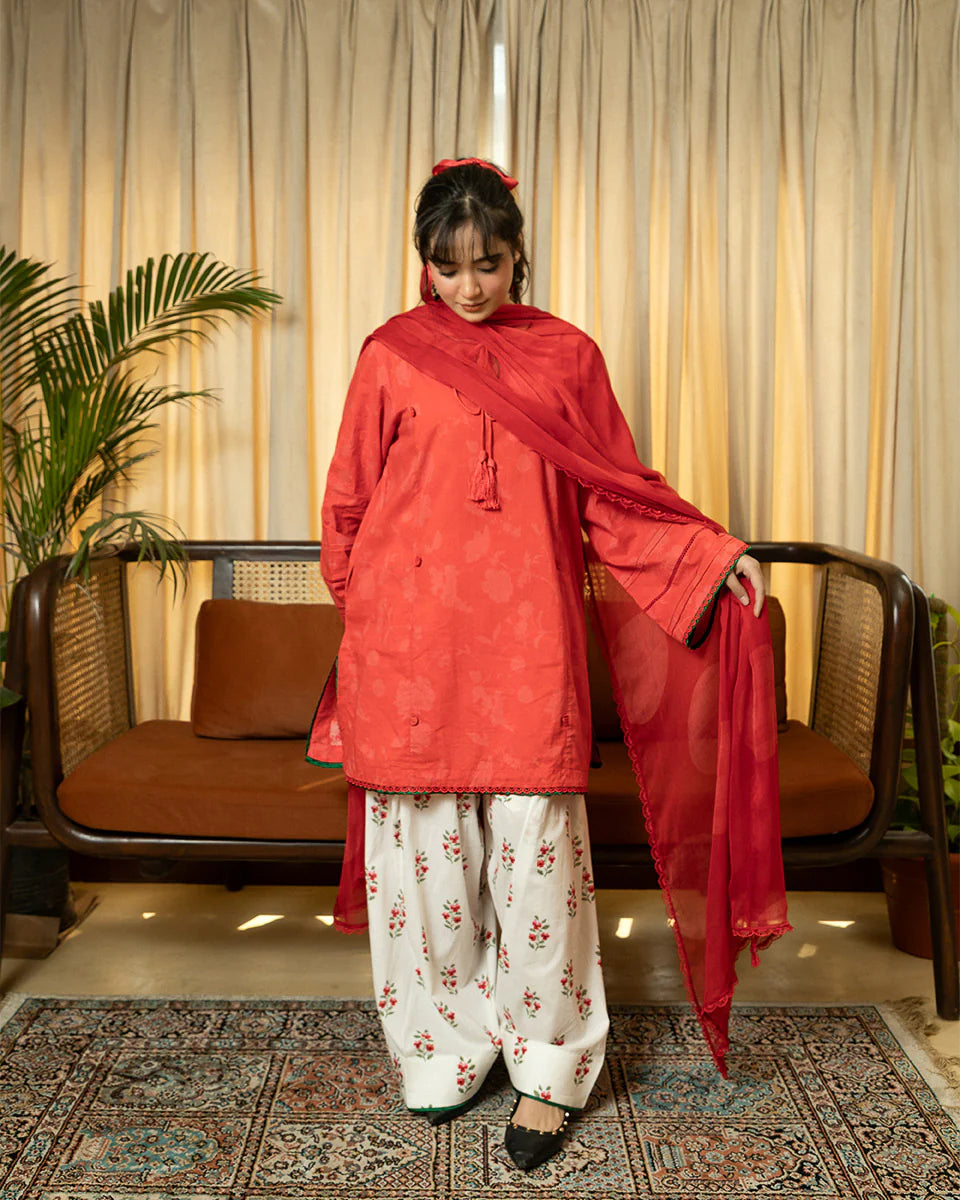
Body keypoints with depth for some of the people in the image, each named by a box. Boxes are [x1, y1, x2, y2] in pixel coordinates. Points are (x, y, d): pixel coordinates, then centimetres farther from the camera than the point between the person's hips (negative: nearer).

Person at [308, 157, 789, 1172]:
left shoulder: (566, 356, 8)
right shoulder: (392, 354, 6)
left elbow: (611, 496, 9)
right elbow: (350, 501, 12)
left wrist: (713, 552, 0)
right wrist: (359, 608, 13)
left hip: (527, 635, 0)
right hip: (412, 638, 1)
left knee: (535, 844, 0)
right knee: (424, 842, 6)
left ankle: (546, 1065, 16)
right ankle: (441, 1049, 25)